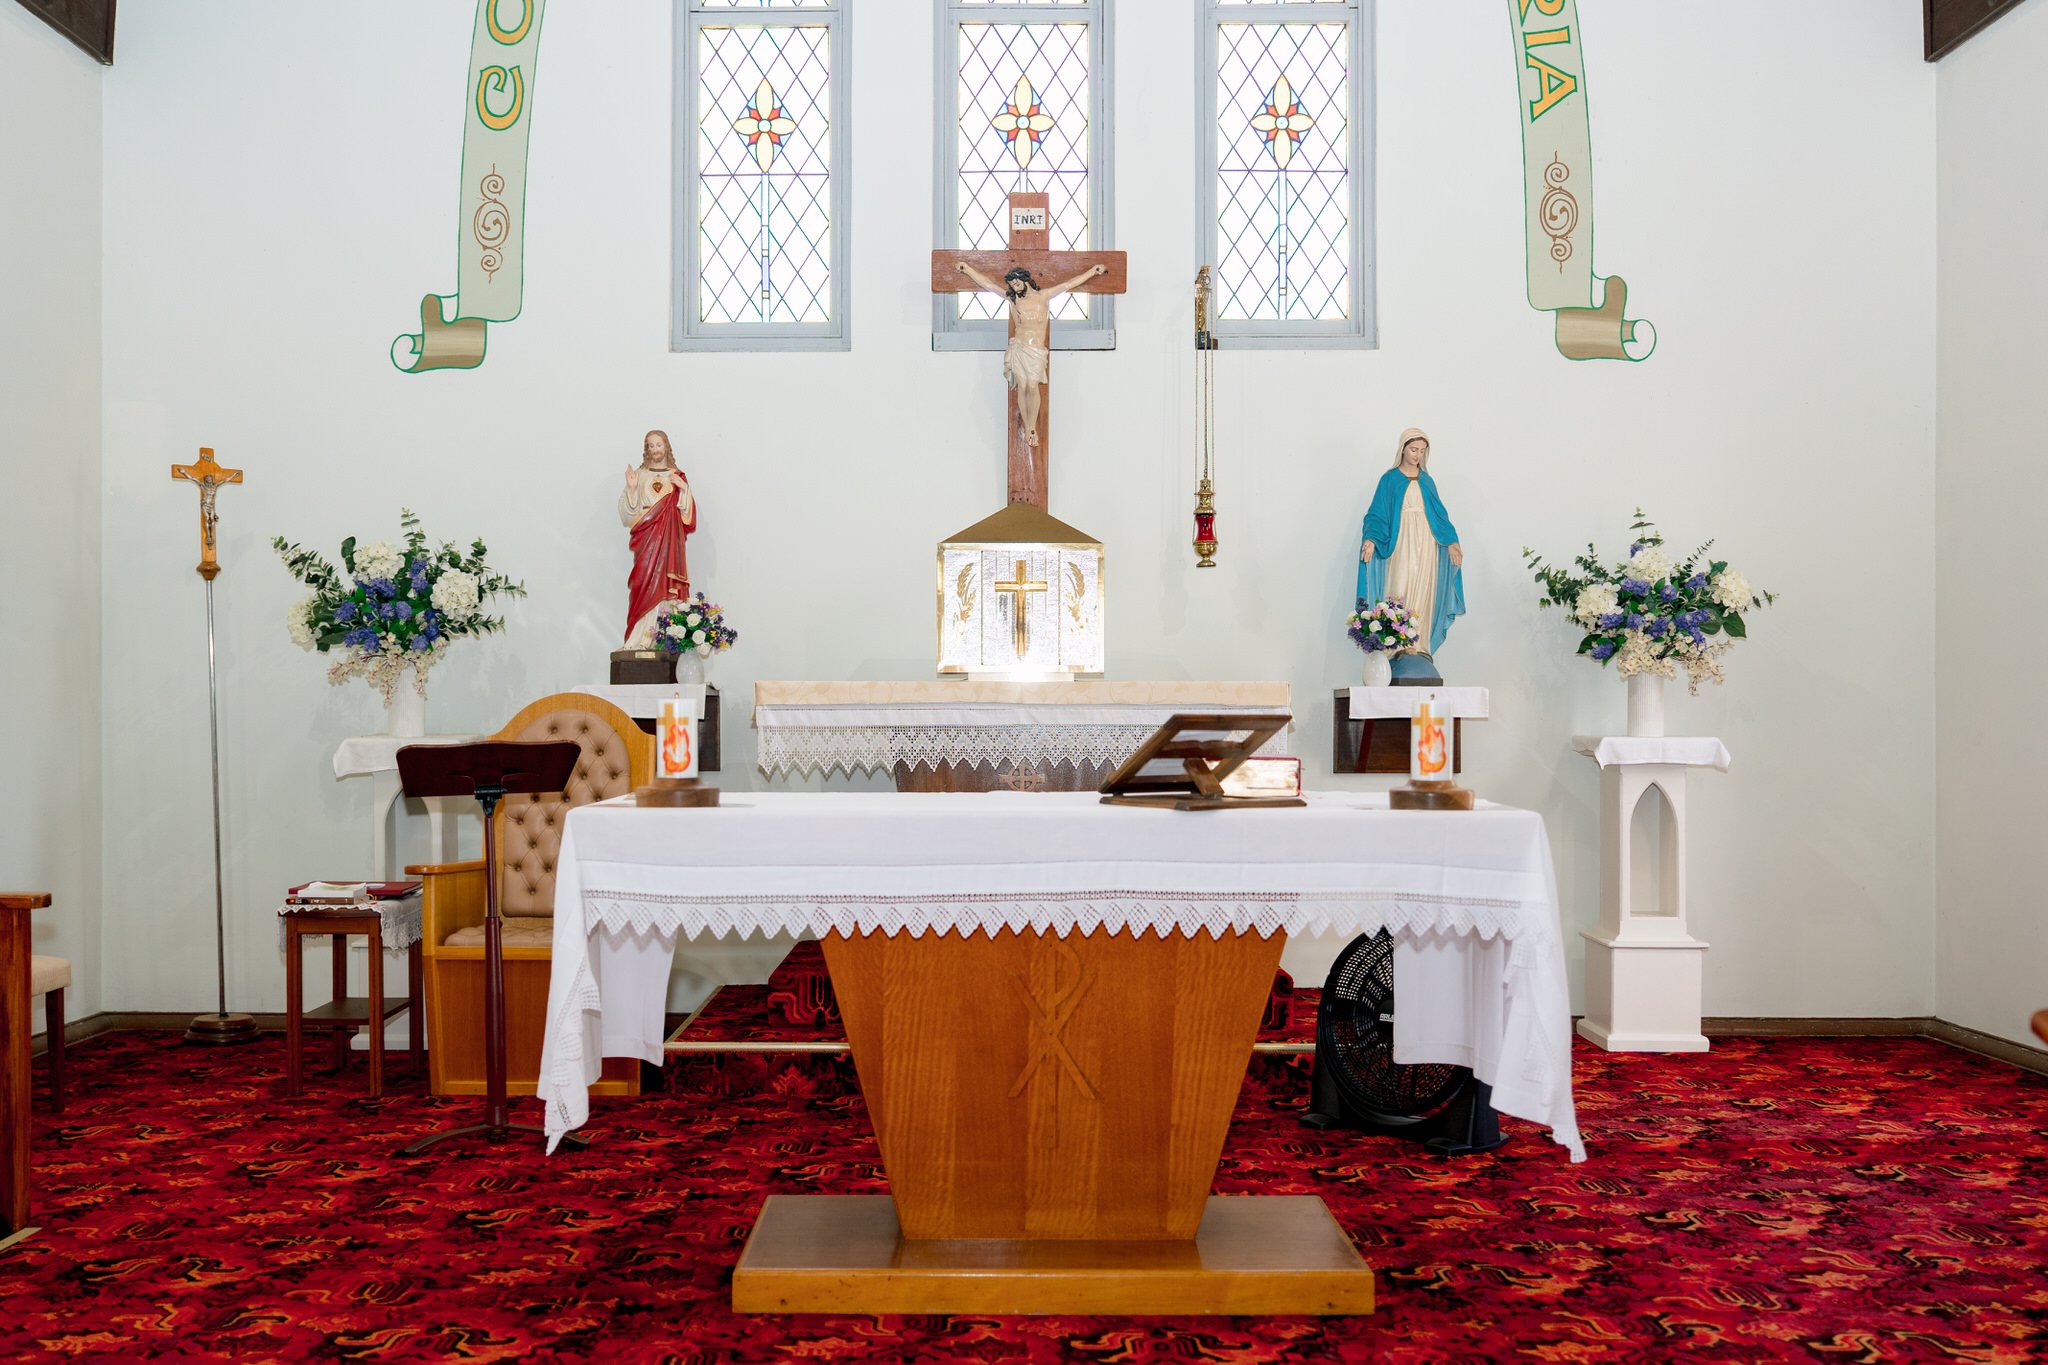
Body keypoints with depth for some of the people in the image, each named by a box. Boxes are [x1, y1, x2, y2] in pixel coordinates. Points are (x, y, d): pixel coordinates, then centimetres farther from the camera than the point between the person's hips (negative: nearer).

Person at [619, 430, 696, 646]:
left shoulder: (677, 477, 11)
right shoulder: (639, 475, 8)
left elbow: (687, 511, 6)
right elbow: (629, 512, 3)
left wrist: (684, 488, -8)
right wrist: (631, 488, -11)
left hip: (669, 540, 1)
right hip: (646, 539, -1)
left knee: (668, 585, -5)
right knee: (645, 582, -9)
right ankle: (644, 635, -8)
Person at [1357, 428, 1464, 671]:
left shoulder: (1427, 481, 14)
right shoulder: (1390, 479, 3)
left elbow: (1439, 514, 13)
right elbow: (1378, 514, -2)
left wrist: (1451, 541, 0)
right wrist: (1371, 539, -19)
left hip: (1425, 545, 4)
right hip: (1401, 544, -4)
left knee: (1423, 594, 0)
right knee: (1399, 593, -11)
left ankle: (1420, 645, 2)